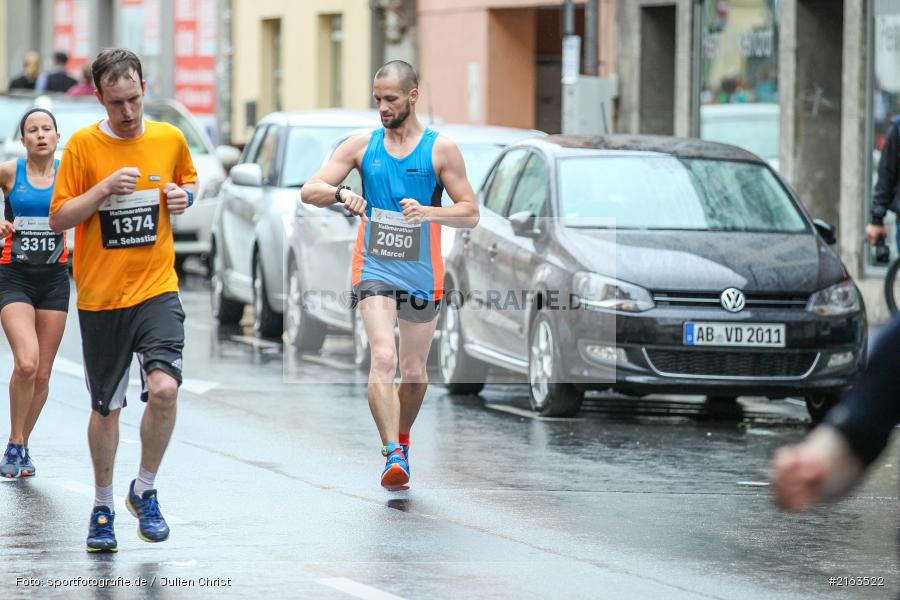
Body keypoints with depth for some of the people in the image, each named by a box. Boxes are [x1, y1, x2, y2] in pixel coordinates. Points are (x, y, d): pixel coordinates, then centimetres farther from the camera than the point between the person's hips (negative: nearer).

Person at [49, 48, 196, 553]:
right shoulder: (83, 145, -4)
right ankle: (103, 507, 27)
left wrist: (184, 196, 0)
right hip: (100, 297, 0)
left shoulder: (170, 139, 2)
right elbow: (59, 218, -4)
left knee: (164, 388, -19)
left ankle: (145, 491, 2)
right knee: (106, 407, 8)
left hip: (157, 289, 1)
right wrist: (104, 188, -18)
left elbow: (189, 180, 22)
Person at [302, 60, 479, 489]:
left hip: (421, 273, 1)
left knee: (413, 371, 11)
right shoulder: (362, 145, 5)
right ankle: (393, 453, -26)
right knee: (383, 358, -20)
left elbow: (470, 214, -1)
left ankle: (401, 437, 37)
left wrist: (428, 213, -20)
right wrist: (339, 193, -20)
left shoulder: (440, 149, -1)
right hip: (374, 267, -1)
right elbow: (309, 191, 3)